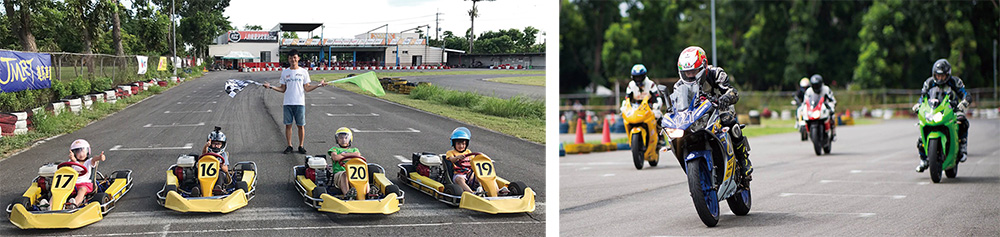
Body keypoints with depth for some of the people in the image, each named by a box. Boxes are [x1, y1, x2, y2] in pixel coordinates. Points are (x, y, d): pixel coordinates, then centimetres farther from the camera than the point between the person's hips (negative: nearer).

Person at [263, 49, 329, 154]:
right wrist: (271, 87, 1)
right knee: (288, 125, 2)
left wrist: (318, 85, -7)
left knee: (301, 125, 0)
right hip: (287, 103, 1)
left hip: (299, 103, -1)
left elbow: (307, 88, 5)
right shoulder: (284, 72, 10)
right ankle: (289, 146, 10)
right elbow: (283, 89, 12)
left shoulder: (303, 72, 6)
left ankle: (301, 146, 8)